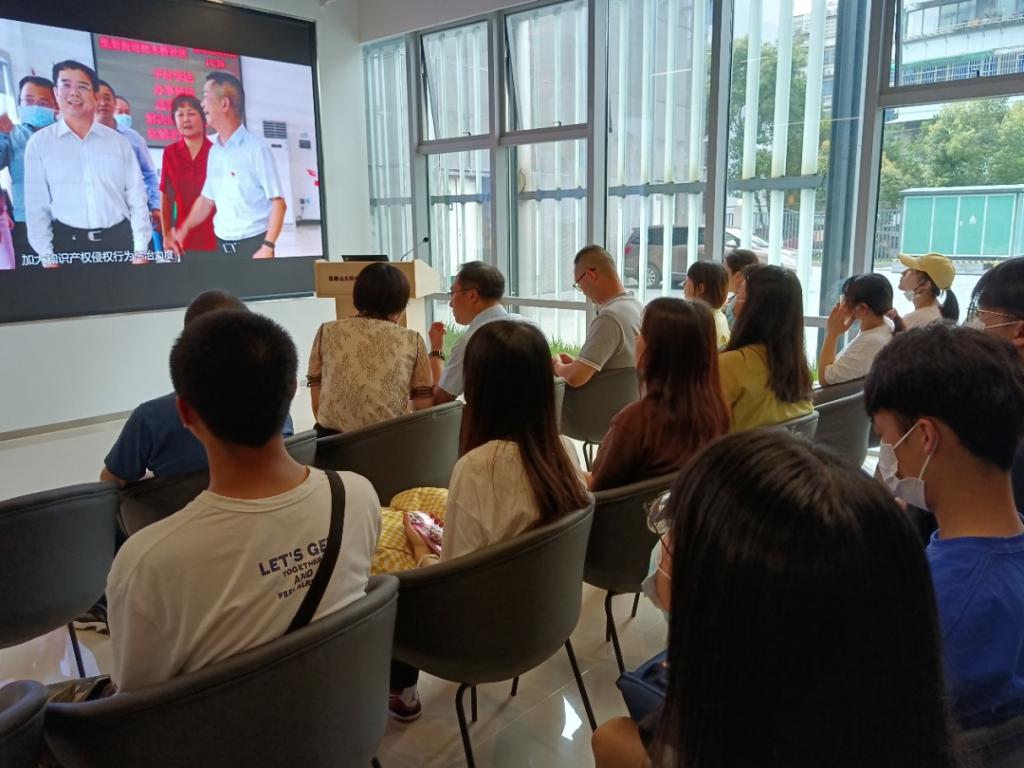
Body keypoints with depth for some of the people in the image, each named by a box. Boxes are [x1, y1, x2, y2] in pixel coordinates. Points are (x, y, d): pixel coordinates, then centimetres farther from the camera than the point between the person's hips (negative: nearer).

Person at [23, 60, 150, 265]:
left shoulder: (119, 141, 6)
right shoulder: (39, 143, 4)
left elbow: (136, 198, 5)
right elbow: (36, 205, 3)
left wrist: (140, 250, -2)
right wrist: (47, 256, -3)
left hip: (119, 240, 1)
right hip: (68, 244, -1)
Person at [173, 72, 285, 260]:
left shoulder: (256, 148, -10)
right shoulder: (214, 151, 9)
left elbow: (278, 203, -13)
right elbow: (207, 198, 18)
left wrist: (267, 247, -20)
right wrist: (184, 229, 8)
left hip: (253, 243, -6)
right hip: (222, 246, 6)